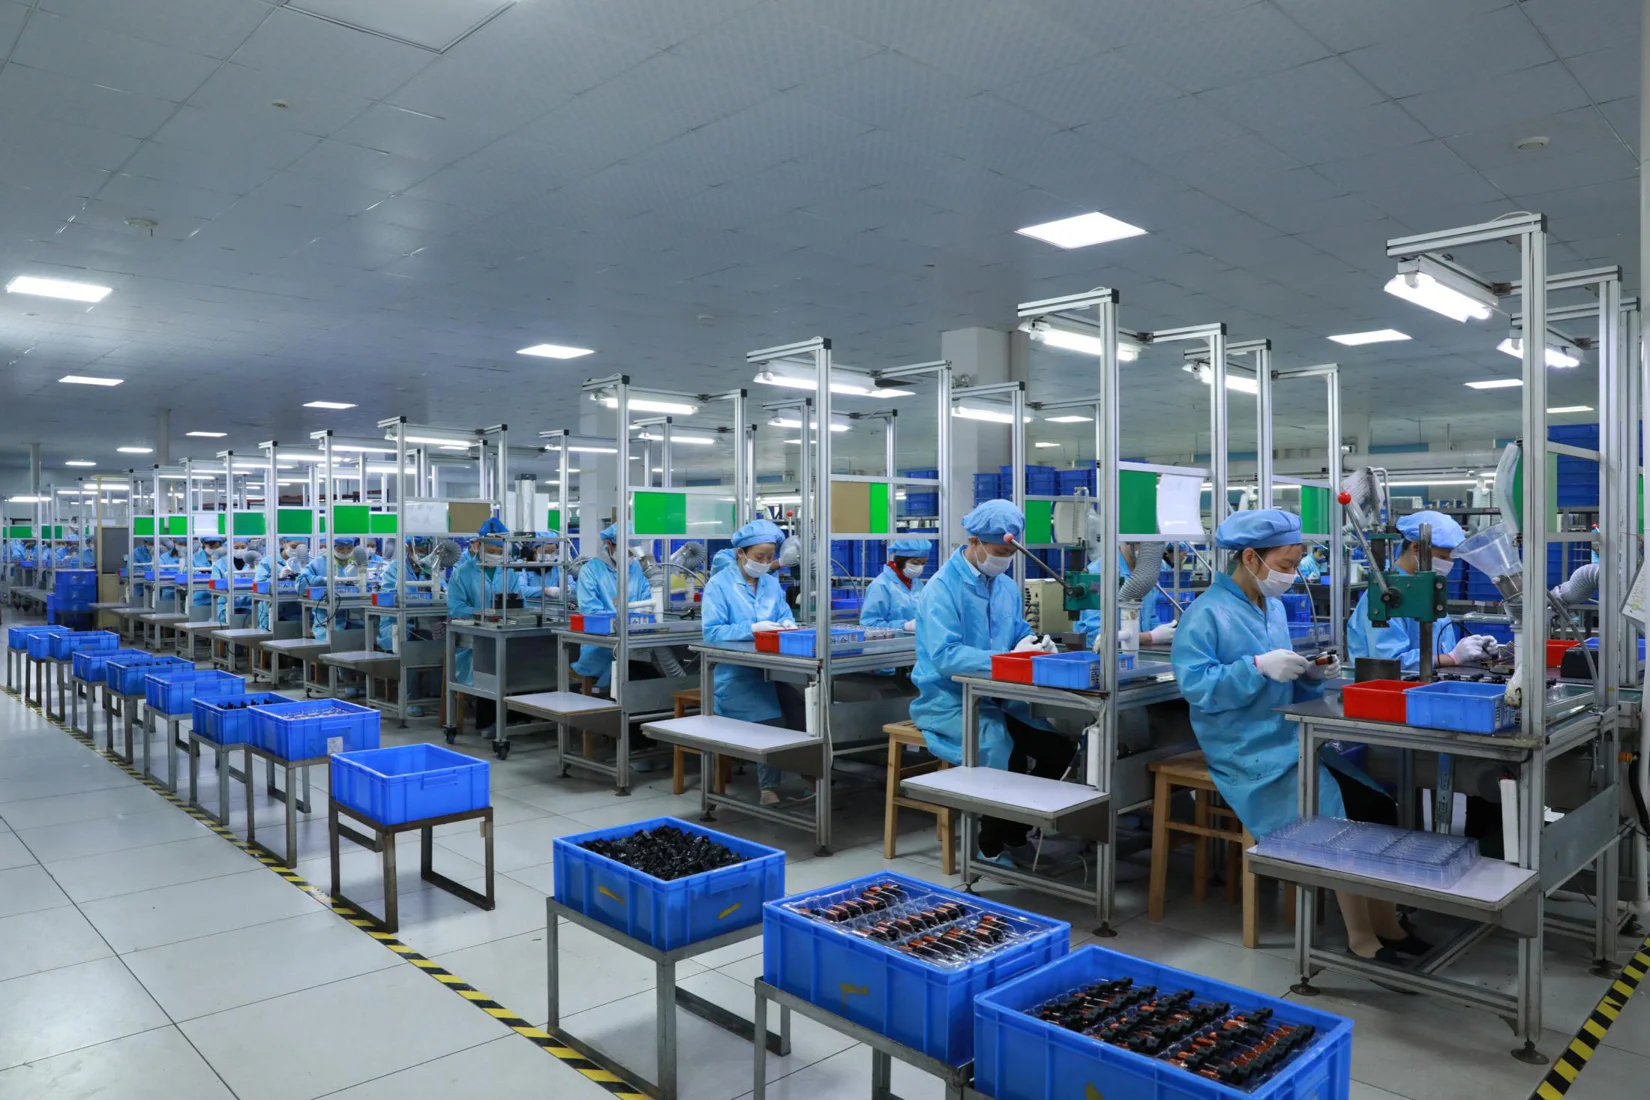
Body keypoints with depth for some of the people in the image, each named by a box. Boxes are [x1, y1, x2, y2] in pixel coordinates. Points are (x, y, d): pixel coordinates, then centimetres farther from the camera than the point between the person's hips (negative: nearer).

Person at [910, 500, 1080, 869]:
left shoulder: (1007, 587, 10)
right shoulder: (942, 588, -16)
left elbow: (1017, 635, 16)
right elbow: (944, 656, -27)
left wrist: (1032, 645, -9)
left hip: (995, 698, 8)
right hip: (950, 703, -8)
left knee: (1060, 746, -6)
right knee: (1005, 749, -30)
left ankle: (1015, 836, 11)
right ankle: (992, 847, -7)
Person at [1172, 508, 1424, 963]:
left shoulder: (1274, 607, 13)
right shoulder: (1206, 613, -12)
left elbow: (1284, 685, 17)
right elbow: (1195, 685, -20)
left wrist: (1311, 674, -4)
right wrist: (1259, 668, -27)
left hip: (1292, 740, 8)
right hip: (1249, 754, -8)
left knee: (1379, 806, -6)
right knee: (1339, 814, -19)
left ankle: (1385, 922, 6)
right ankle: (1360, 935, -2)